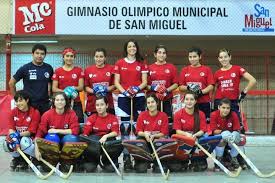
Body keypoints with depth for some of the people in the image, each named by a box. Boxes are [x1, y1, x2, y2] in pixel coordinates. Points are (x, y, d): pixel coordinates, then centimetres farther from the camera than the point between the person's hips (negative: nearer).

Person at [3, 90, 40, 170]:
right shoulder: (13, 112, 0)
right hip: (17, 137, 4)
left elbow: (31, 132, -14)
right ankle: (17, 158, 6)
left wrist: (18, 134, -32)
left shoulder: (35, 113, -12)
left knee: (24, 143, -38)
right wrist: (13, 136, -29)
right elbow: (11, 128, -5)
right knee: (7, 144, -29)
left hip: (28, 137, -4)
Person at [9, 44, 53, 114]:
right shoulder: (25, 68, -5)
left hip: (45, 105, 3)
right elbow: (11, 83, 2)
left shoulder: (49, 68, 3)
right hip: (29, 105, -2)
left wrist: (49, 95, 5)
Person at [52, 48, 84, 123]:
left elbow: (81, 87, 3)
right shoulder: (57, 71, 8)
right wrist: (63, 91, -14)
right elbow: (54, 88, 4)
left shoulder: (79, 70, 8)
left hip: (76, 103, 0)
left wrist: (73, 88, -17)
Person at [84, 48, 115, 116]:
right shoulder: (88, 70, 3)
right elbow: (86, 87, 6)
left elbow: (114, 85, 5)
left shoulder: (111, 69, 2)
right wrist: (94, 91, -13)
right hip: (92, 104, 0)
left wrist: (106, 89, -13)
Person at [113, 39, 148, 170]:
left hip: (139, 97, 1)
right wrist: (124, 91, -11)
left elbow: (144, 82, 6)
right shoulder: (119, 63, 9)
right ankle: (126, 157, 0)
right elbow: (116, 82, 5)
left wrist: (137, 88, -13)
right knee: (125, 127, -3)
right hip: (123, 97, 0)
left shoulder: (141, 64, 11)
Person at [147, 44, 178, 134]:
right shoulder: (150, 68, 8)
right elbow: (146, 84, 6)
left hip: (167, 99, 0)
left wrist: (167, 90, -10)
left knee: (168, 120, -2)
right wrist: (153, 88, -12)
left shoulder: (171, 67, 7)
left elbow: (175, 84, 5)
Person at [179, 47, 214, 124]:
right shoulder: (185, 70, 10)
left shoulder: (207, 69, 4)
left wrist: (201, 92, -17)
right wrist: (188, 88, -12)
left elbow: (211, 86, -1)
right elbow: (180, 87, 8)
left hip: (204, 102, -1)